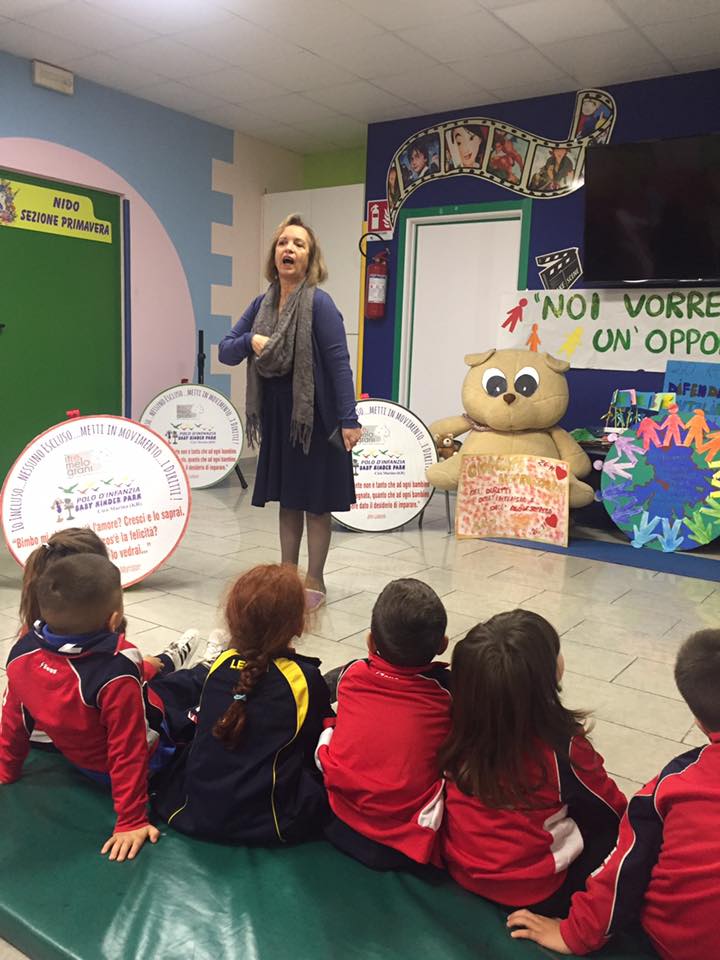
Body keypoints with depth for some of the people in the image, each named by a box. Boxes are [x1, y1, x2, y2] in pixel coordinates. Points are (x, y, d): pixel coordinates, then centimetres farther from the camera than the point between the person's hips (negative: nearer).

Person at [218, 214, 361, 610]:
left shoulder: (319, 303, -13)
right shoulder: (261, 304, 5)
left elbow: (339, 363, -16)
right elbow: (224, 350, 8)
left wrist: (348, 420, -20)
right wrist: (249, 341, -14)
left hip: (315, 418, -6)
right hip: (277, 416, 6)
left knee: (315, 502, 5)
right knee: (287, 499, 15)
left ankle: (314, 581, 18)